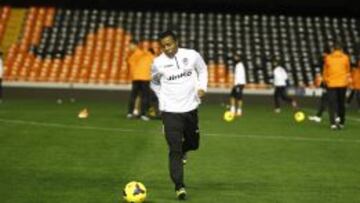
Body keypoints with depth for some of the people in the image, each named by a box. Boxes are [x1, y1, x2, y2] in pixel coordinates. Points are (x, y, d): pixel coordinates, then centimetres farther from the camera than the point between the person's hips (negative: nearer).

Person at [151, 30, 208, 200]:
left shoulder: (191, 55, -6)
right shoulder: (158, 63, -7)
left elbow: (202, 70, 13)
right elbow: (154, 83, 12)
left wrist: (202, 87, -3)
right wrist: (163, 98, -1)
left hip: (190, 108, 3)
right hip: (170, 111, -2)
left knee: (193, 144, 19)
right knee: (174, 150, -10)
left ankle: (182, 151, 54)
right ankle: (179, 186, -6)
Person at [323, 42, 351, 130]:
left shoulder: (328, 58, 0)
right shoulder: (345, 58, 1)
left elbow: (325, 72, 7)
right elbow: (348, 71, 10)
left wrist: (325, 80, 22)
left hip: (331, 84, -1)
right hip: (342, 84, 1)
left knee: (332, 104, -3)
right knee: (341, 104, 13)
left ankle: (333, 123, -17)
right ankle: (341, 123, 18)